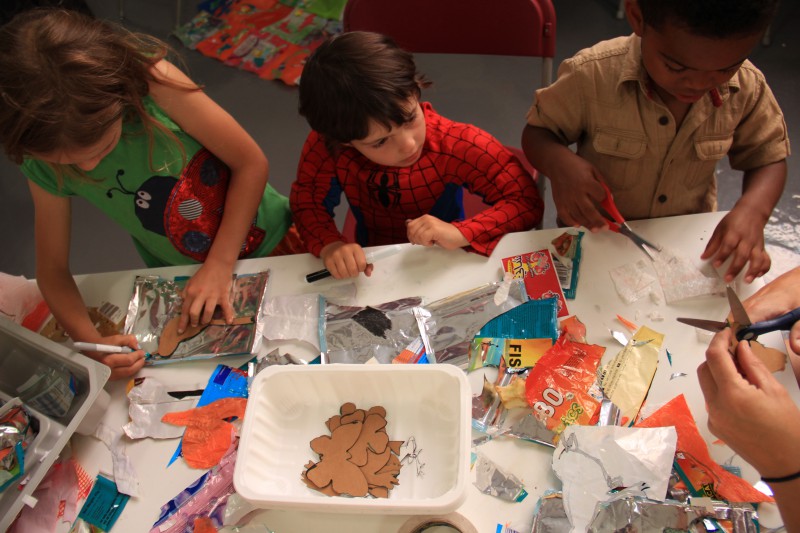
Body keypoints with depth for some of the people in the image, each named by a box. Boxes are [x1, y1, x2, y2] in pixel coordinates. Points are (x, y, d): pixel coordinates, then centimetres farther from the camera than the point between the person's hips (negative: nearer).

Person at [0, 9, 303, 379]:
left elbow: (251, 162, -23)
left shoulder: (151, 81, -29)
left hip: (268, 237, -1)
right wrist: (90, 342, -27)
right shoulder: (43, 168, -18)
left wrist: (221, 264, -25)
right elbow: (52, 271, -9)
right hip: (190, 282, 2)